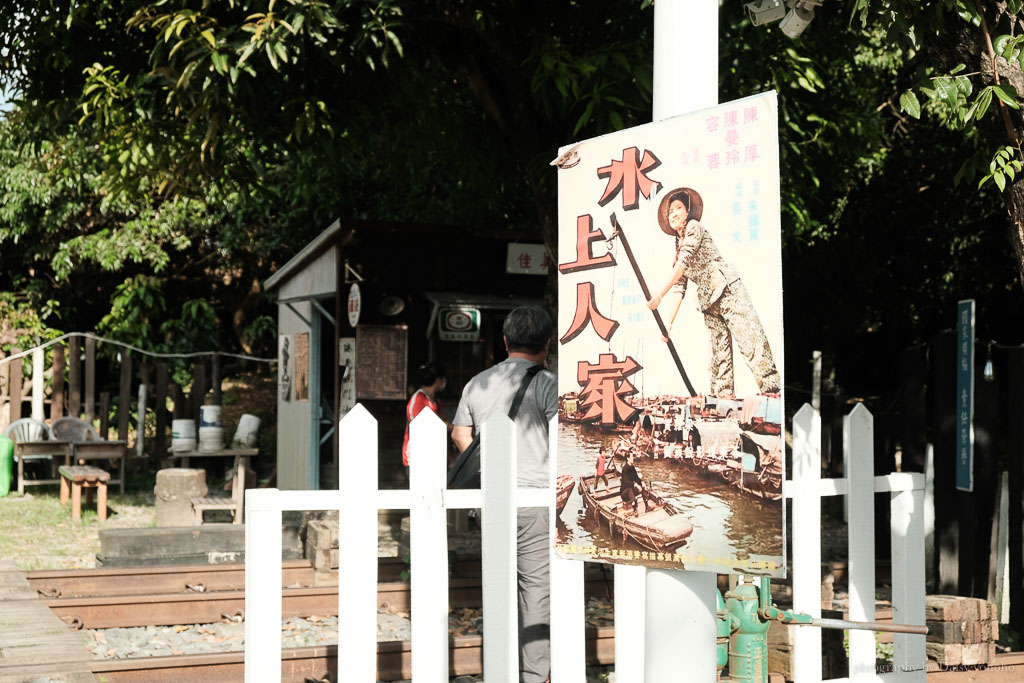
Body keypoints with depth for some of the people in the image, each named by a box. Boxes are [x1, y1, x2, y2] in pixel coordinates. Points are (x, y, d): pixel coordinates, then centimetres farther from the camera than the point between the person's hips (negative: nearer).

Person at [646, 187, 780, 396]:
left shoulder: (694, 227, 2)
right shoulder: (679, 246, 22)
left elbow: (684, 263, -12)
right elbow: (679, 287, 17)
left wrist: (660, 296, -16)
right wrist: (669, 323, 8)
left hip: (727, 289, -8)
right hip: (708, 303, 8)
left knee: (751, 342, -17)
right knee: (719, 356, 1)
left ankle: (772, 390, -24)